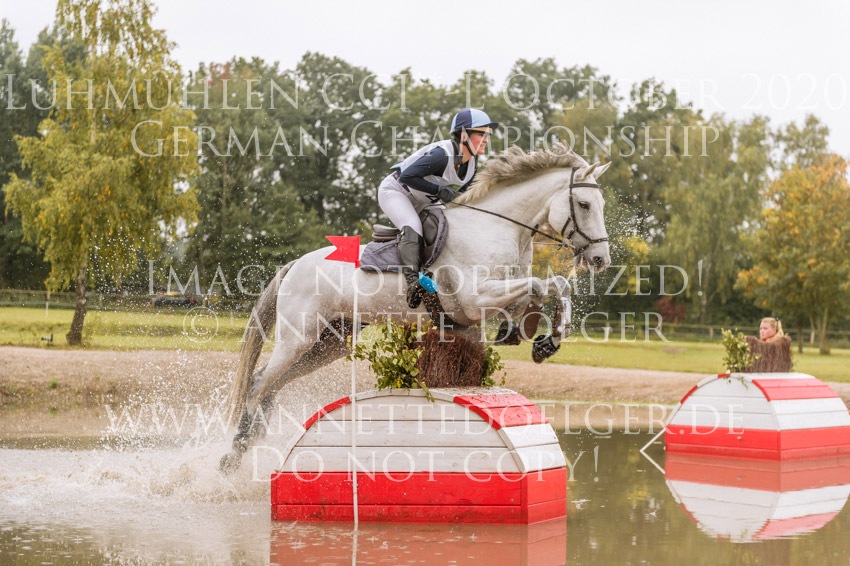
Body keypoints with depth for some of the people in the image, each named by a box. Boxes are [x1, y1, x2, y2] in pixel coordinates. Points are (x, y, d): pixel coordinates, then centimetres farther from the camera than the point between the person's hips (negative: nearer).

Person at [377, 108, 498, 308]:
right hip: (395, 190, -9)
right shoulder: (442, 154, -31)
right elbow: (407, 176, -32)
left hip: (421, 201, 9)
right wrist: (439, 190, -33)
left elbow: (461, 192, 9)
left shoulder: (472, 164, -4)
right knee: (412, 228, -32)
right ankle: (413, 280, -42)